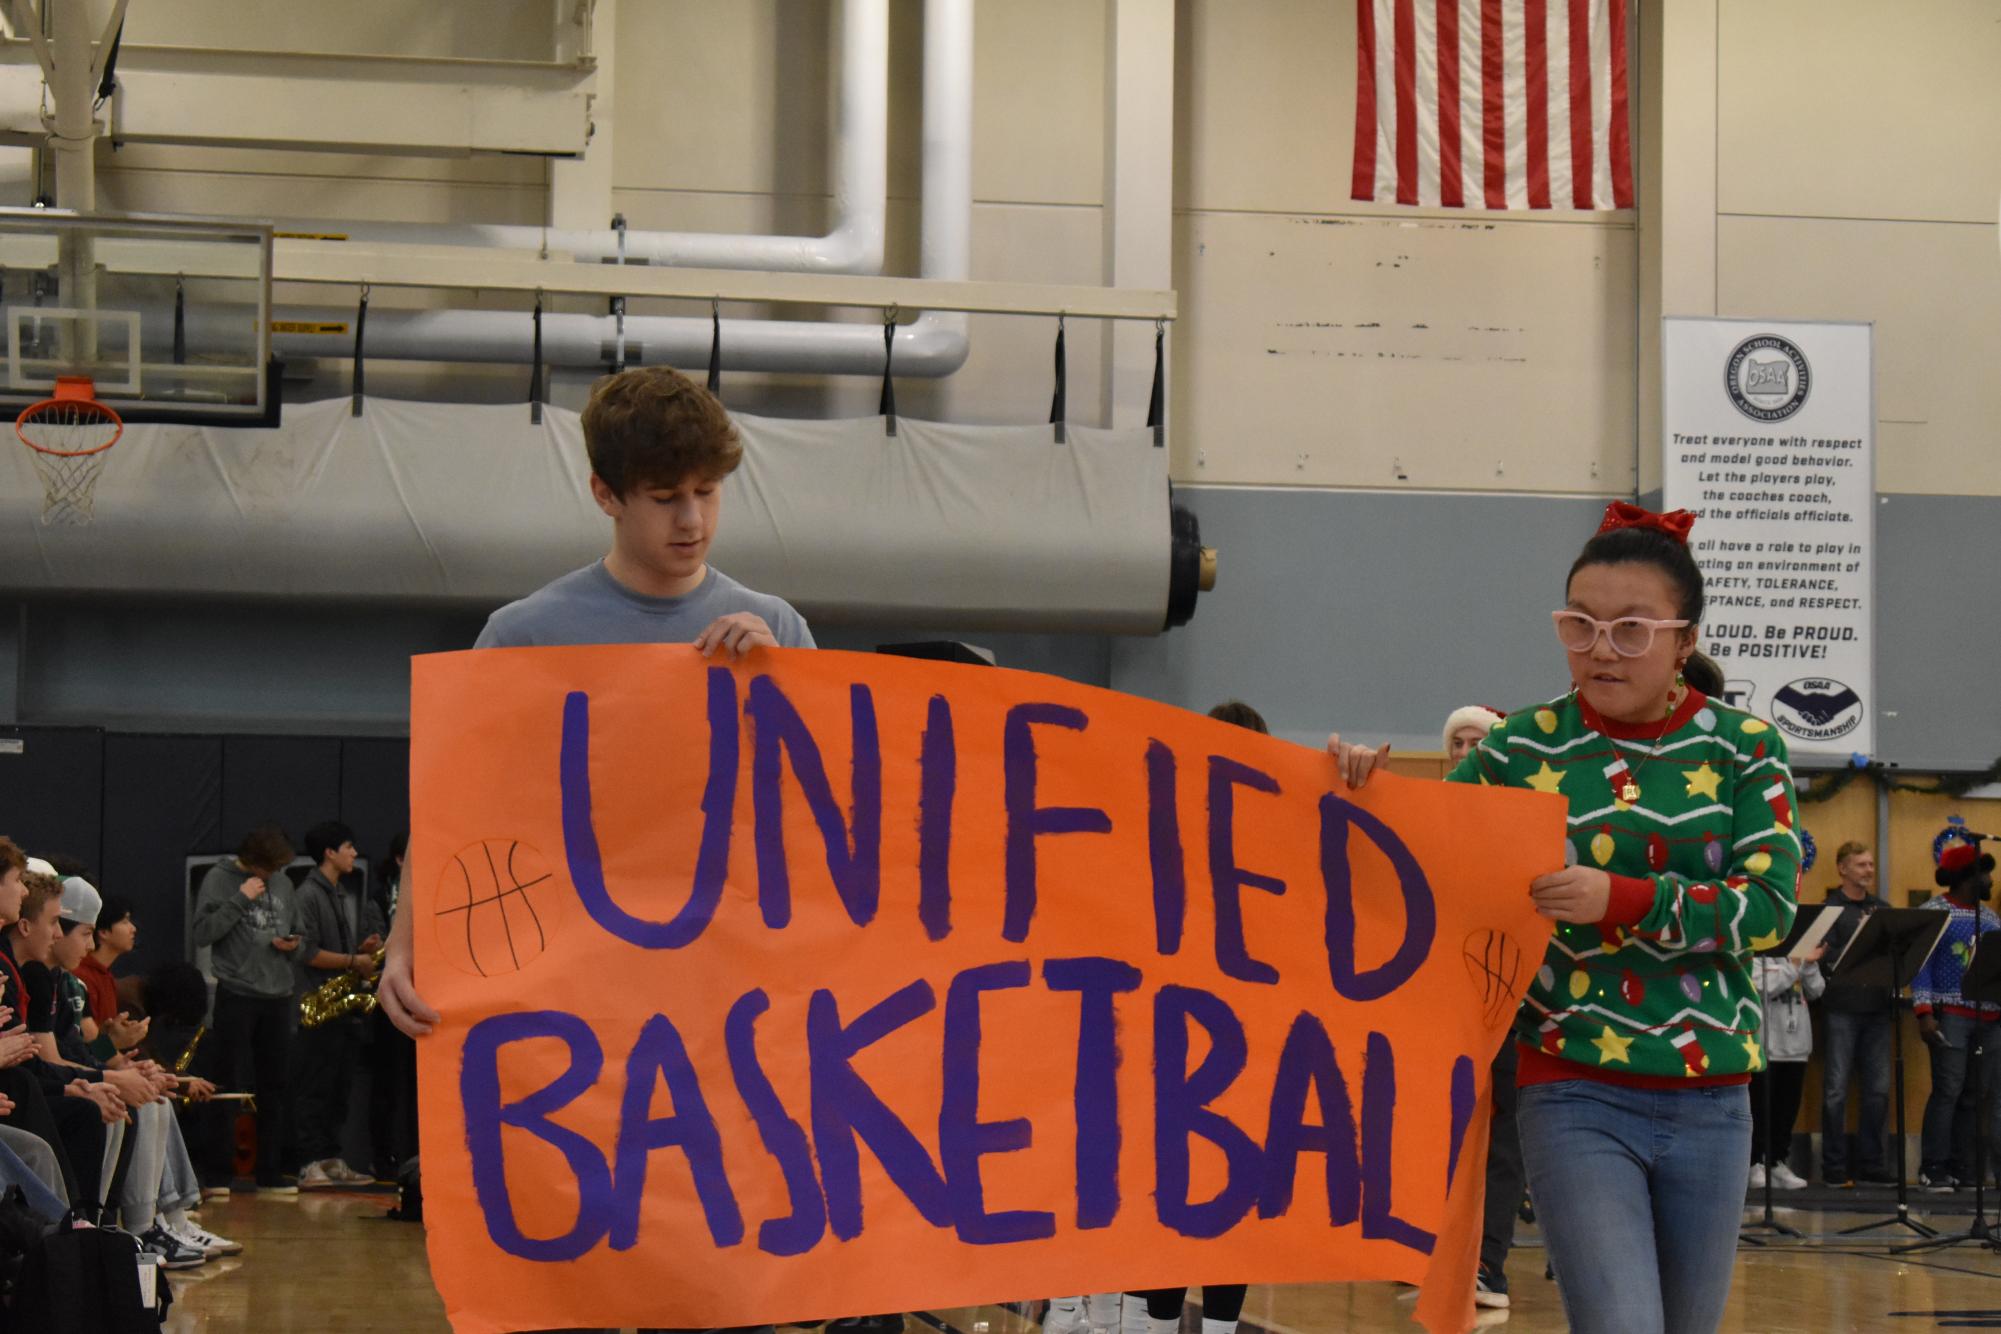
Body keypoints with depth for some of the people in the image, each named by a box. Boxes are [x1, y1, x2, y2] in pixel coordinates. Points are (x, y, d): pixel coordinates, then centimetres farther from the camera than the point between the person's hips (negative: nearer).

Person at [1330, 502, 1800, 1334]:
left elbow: (1769, 906, -9)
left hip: (1710, 1100, 2)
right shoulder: (1523, 748, 1)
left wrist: (1621, 901, -21)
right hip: (1575, 1093, -2)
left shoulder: (1743, 748, 2)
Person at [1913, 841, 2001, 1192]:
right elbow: (1921, 965, -7)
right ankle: (1934, 1169, -1)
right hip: (1952, 1015, -6)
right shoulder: (1934, 911, -2)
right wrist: (1924, 1012, -17)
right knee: (1948, 1090, -7)